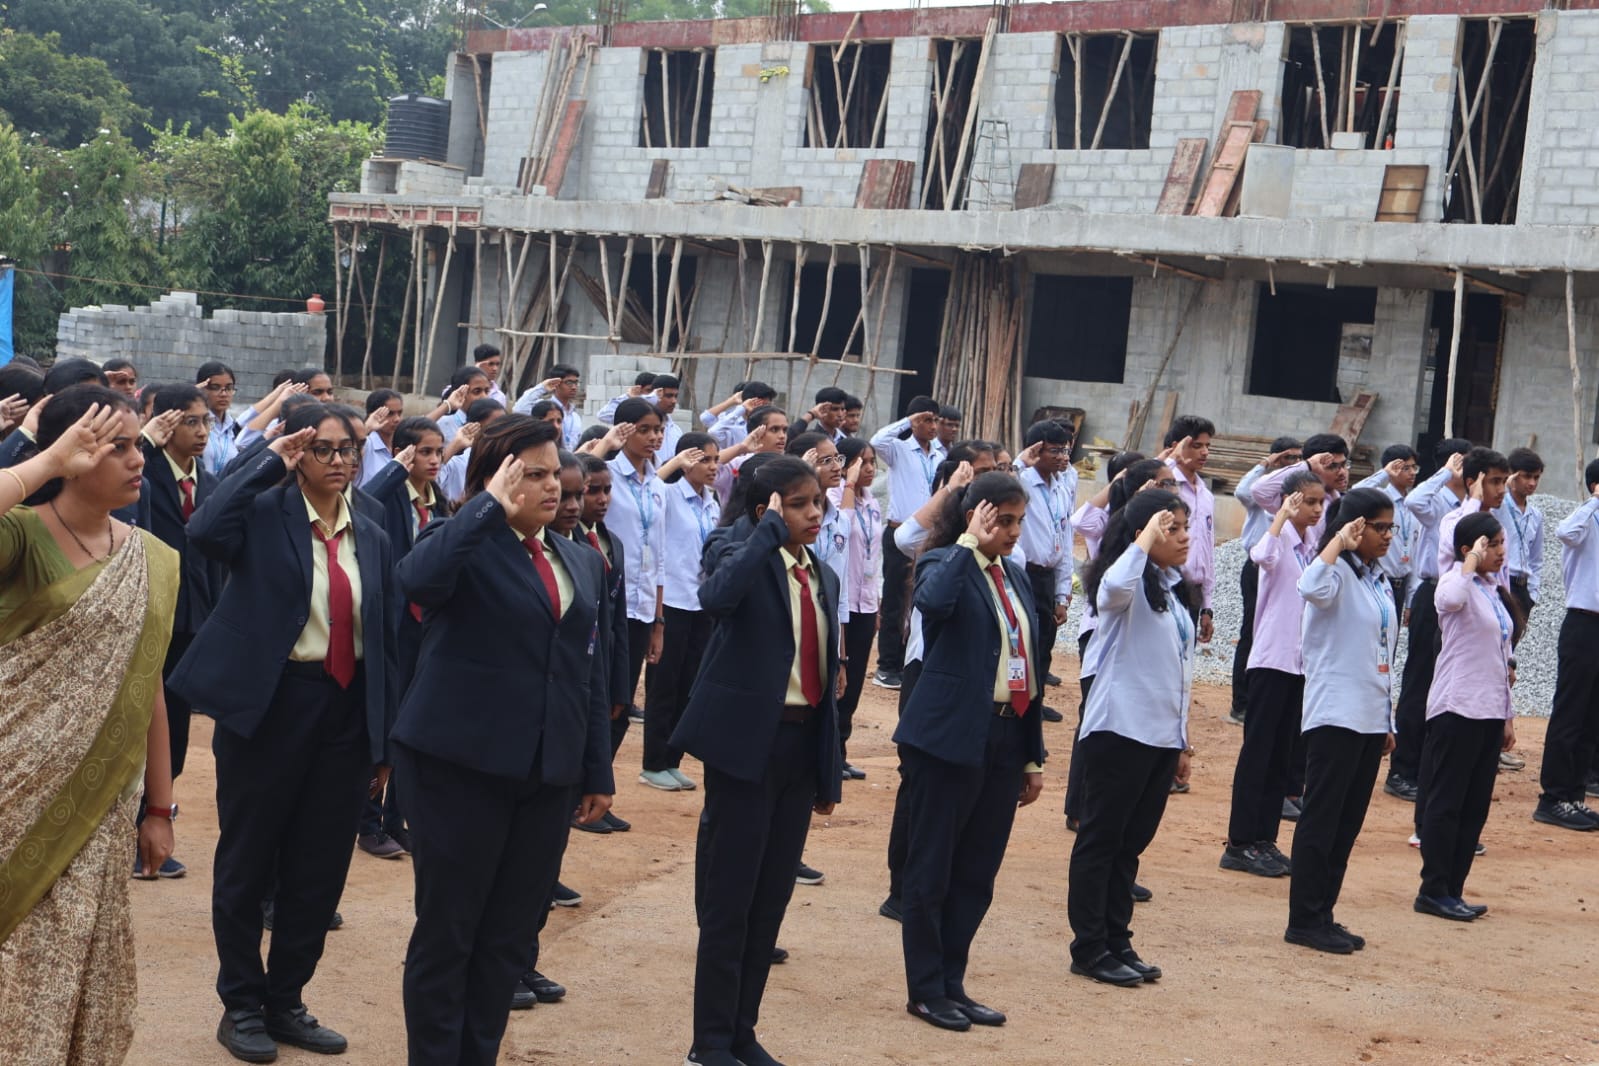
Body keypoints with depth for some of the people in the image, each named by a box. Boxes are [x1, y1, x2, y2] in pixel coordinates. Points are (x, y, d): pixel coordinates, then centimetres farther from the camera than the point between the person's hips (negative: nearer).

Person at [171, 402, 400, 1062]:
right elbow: (205, 531, -28)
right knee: (247, 863, 6)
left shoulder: (372, 539, 9)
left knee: (320, 871, 10)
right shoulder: (263, 513, -5)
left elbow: (385, 640, 11)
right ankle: (240, 1006, 21)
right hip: (267, 707, -4)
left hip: (347, 713, 5)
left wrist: (385, 741, 10)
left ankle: (285, 1001, 26)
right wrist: (270, 461, -20)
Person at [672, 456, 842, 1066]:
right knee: (728, 900, 0)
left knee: (772, 900, 11)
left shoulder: (824, 578, 13)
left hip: (801, 745, 7)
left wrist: (828, 774, 13)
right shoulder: (739, 555, -7)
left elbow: (824, 678, 15)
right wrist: (770, 531, -23)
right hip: (747, 742, -7)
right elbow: (717, 596, -34)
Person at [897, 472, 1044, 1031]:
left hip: (1005, 738, 7)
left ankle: (952, 984, 22)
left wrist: (1032, 756, 15)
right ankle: (925, 990, 12)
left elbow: (1029, 667, 16)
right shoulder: (944, 563, -7)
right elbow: (933, 601, -34)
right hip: (949, 736, -7)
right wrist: (968, 544, -21)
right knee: (932, 869, 3)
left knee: (977, 873, 11)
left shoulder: (1015, 576, 14)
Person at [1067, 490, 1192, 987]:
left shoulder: (1173, 591, 16)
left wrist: (1182, 741, 20)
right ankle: (1089, 948, 5)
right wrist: (1147, 538, -25)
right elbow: (1114, 585, -38)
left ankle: (1117, 942, 19)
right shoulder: (1129, 587, -10)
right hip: (1120, 731, -8)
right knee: (1101, 840, -1)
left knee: (1131, 843, 12)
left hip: (1161, 735, 8)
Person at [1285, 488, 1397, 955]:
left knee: (1348, 823, 10)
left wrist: (1388, 721, 19)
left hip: (1371, 718, 9)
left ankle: (1322, 914, 17)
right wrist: (1339, 542, -25)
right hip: (1335, 715, -8)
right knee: (1321, 818, -5)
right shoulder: (1339, 572, -10)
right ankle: (1303, 920, 0)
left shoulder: (1379, 581, 16)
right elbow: (1311, 588, -37)